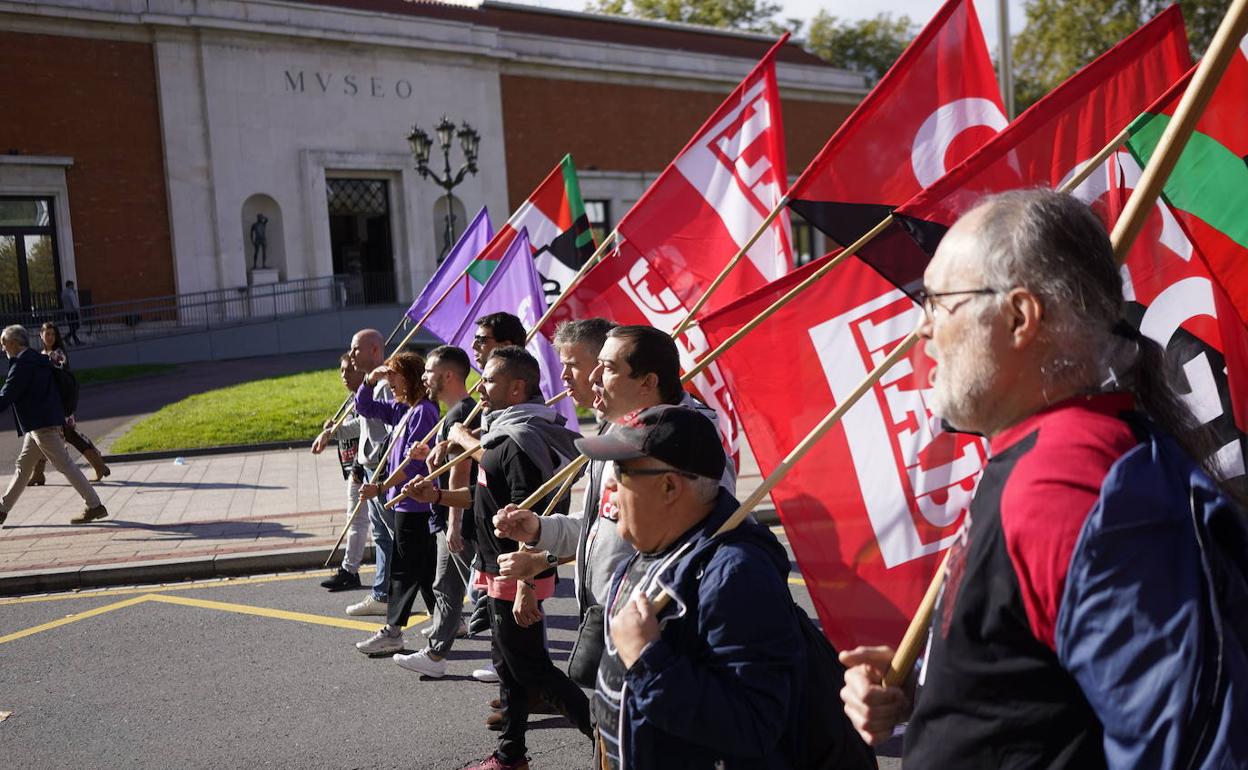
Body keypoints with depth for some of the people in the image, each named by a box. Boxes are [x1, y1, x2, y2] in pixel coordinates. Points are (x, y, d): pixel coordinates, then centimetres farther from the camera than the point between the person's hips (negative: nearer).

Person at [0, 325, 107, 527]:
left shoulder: (22, 365, -14)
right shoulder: (37, 360, 17)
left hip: (41, 424, -10)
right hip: (38, 424, 10)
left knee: (64, 465, -7)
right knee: (23, 466, 14)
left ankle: (95, 506, -6)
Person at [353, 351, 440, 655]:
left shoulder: (423, 411, -16)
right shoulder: (400, 409, 11)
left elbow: (413, 461, -22)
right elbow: (363, 407, 22)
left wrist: (381, 487, -22)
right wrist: (371, 379, 6)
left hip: (414, 502, -9)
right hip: (405, 501, 9)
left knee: (404, 567, -3)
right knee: (424, 567, 15)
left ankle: (392, 632, 2)